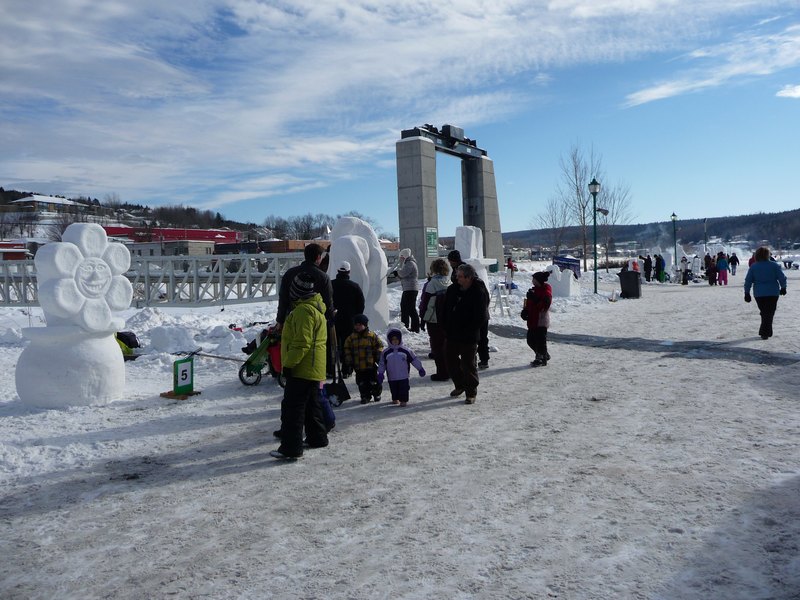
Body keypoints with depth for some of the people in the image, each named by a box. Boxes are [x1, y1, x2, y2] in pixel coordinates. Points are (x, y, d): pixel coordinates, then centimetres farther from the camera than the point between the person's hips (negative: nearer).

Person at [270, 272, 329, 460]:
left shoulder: (304, 310, -19)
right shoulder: (316, 307, 14)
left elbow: (301, 343, -25)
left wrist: (289, 363, -20)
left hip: (301, 369, -11)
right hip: (314, 369, 11)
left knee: (292, 408, -6)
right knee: (312, 405, 21)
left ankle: (291, 448, -4)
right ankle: (317, 438, 32)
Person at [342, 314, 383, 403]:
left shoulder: (372, 336, -4)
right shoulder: (351, 338, 3)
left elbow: (379, 346, 2)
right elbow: (347, 350, 7)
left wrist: (378, 358, -3)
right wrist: (348, 362, 3)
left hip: (371, 365, -2)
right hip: (358, 367, 2)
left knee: (374, 381, 8)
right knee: (362, 383, 7)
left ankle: (376, 394, 27)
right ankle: (365, 396, 21)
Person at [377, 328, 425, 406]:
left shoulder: (406, 351, -2)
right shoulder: (385, 353, 1)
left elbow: (414, 360, 3)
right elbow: (382, 364, 7)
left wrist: (420, 369, 4)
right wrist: (380, 374, 2)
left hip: (403, 377, -2)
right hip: (392, 377, 2)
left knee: (403, 388, -4)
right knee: (394, 388, 13)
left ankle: (403, 400, 8)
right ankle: (395, 399, 34)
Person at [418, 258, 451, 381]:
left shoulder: (433, 283, -15)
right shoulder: (449, 282, 3)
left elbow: (425, 301, -12)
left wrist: (422, 316, -2)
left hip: (434, 319, -6)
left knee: (437, 346, 1)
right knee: (446, 344, 16)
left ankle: (442, 372, 3)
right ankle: (449, 370, 23)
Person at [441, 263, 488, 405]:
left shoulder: (478, 293, -15)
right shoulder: (452, 290, 4)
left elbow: (481, 318, -15)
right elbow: (445, 310, 13)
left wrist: (467, 331, -16)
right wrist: (446, 327, 5)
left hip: (469, 338, -6)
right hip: (452, 335, 6)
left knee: (468, 364, 3)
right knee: (450, 361, 16)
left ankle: (471, 392, 20)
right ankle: (460, 385, 37)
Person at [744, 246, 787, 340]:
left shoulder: (753, 267, -1)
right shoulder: (774, 265, -5)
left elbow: (748, 281, -1)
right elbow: (782, 278, -4)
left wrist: (747, 293, 5)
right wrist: (783, 288, 12)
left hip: (759, 294, 1)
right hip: (773, 293, -1)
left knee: (764, 313, 15)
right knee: (770, 313, 6)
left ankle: (766, 332, 17)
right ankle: (765, 332, -1)